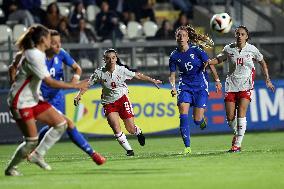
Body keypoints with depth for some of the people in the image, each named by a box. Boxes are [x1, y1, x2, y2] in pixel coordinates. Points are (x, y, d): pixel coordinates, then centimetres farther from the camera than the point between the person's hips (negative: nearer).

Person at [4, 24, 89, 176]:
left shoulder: (37, 53, 8)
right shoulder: (34, 56, -22)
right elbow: (50, 82, -25)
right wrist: (76, 86, -21)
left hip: (34, 99, 10)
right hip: (21, 102, -10)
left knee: (61, 124, 1)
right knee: (31, 141, -9)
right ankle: (10, 169, 10)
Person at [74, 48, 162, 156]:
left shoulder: (121, 70, -6)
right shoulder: (99, 73, -8)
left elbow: (137, 76, 3)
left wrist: (152, 80, 6)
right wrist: (79, 95, -16)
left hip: (122, 99, 0)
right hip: (108, 103, 0)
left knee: (131, 129, -2)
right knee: (116, 127, -20)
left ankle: (139, 133, 37)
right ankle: (129, 150, -7)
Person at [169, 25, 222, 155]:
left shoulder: (196, 50, -9)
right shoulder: (174, 56, -1)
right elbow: (172, 74, 8)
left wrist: (217, 80, -1)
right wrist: (173, 87, -10)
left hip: (201, 86, -2)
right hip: (185, 87, 2)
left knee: (197, 120, -5)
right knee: (183, 116, -16)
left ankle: (202, 119, 35)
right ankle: (187, 147, -9)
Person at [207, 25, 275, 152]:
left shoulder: (251, 49, 0)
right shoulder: (229, 49, 2)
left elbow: (262, 62, 14)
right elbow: (218, 59, 16)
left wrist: (267, 79, 11)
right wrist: (208, 62, -5)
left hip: (246, 85, -2)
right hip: (231, 85, 2)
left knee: (241, 113, -16)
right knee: (230, 117, -4)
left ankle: (237, 144, -14)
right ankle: (237, 134, 28)